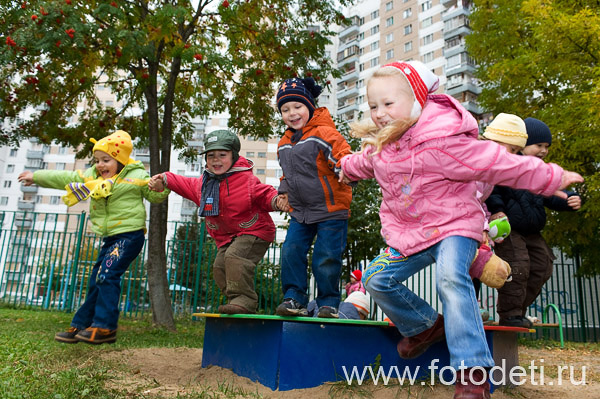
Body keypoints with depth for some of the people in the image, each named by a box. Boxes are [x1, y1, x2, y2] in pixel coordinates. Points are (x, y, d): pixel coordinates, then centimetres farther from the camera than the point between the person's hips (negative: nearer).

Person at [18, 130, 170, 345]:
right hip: (109, 237, 8)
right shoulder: (92, 176, 13)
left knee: (107, 275, -18)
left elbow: (155, 195, -3)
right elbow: (65, 178, 21)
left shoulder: (135, 176, -6)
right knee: (96, 281, 11)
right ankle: (81, 326, 21)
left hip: (130, 235, -8)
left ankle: (105, 327, -12)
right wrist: (36, 176, 26)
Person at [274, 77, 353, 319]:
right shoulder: (284, 144, 12)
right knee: (291, 251, -2)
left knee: (326, 258, -4)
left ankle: (328, 303, 13)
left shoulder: (323, 133, -11)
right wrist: (283, 192, 17)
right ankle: (294, 298, 10)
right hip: (299, 211, 6)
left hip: (330, 210, -6)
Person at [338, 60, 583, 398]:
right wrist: (348, 168, 46)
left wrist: (552, 178, -16)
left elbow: (497, 162, -21)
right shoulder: (380, 145, -1)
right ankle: (426, 326, 21)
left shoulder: (440, 142, -25)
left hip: (454, 225, -7)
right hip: (409, 233, 7)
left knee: (451, 278, -33)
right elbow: (365, 162, 25)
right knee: (376, 279, -1)